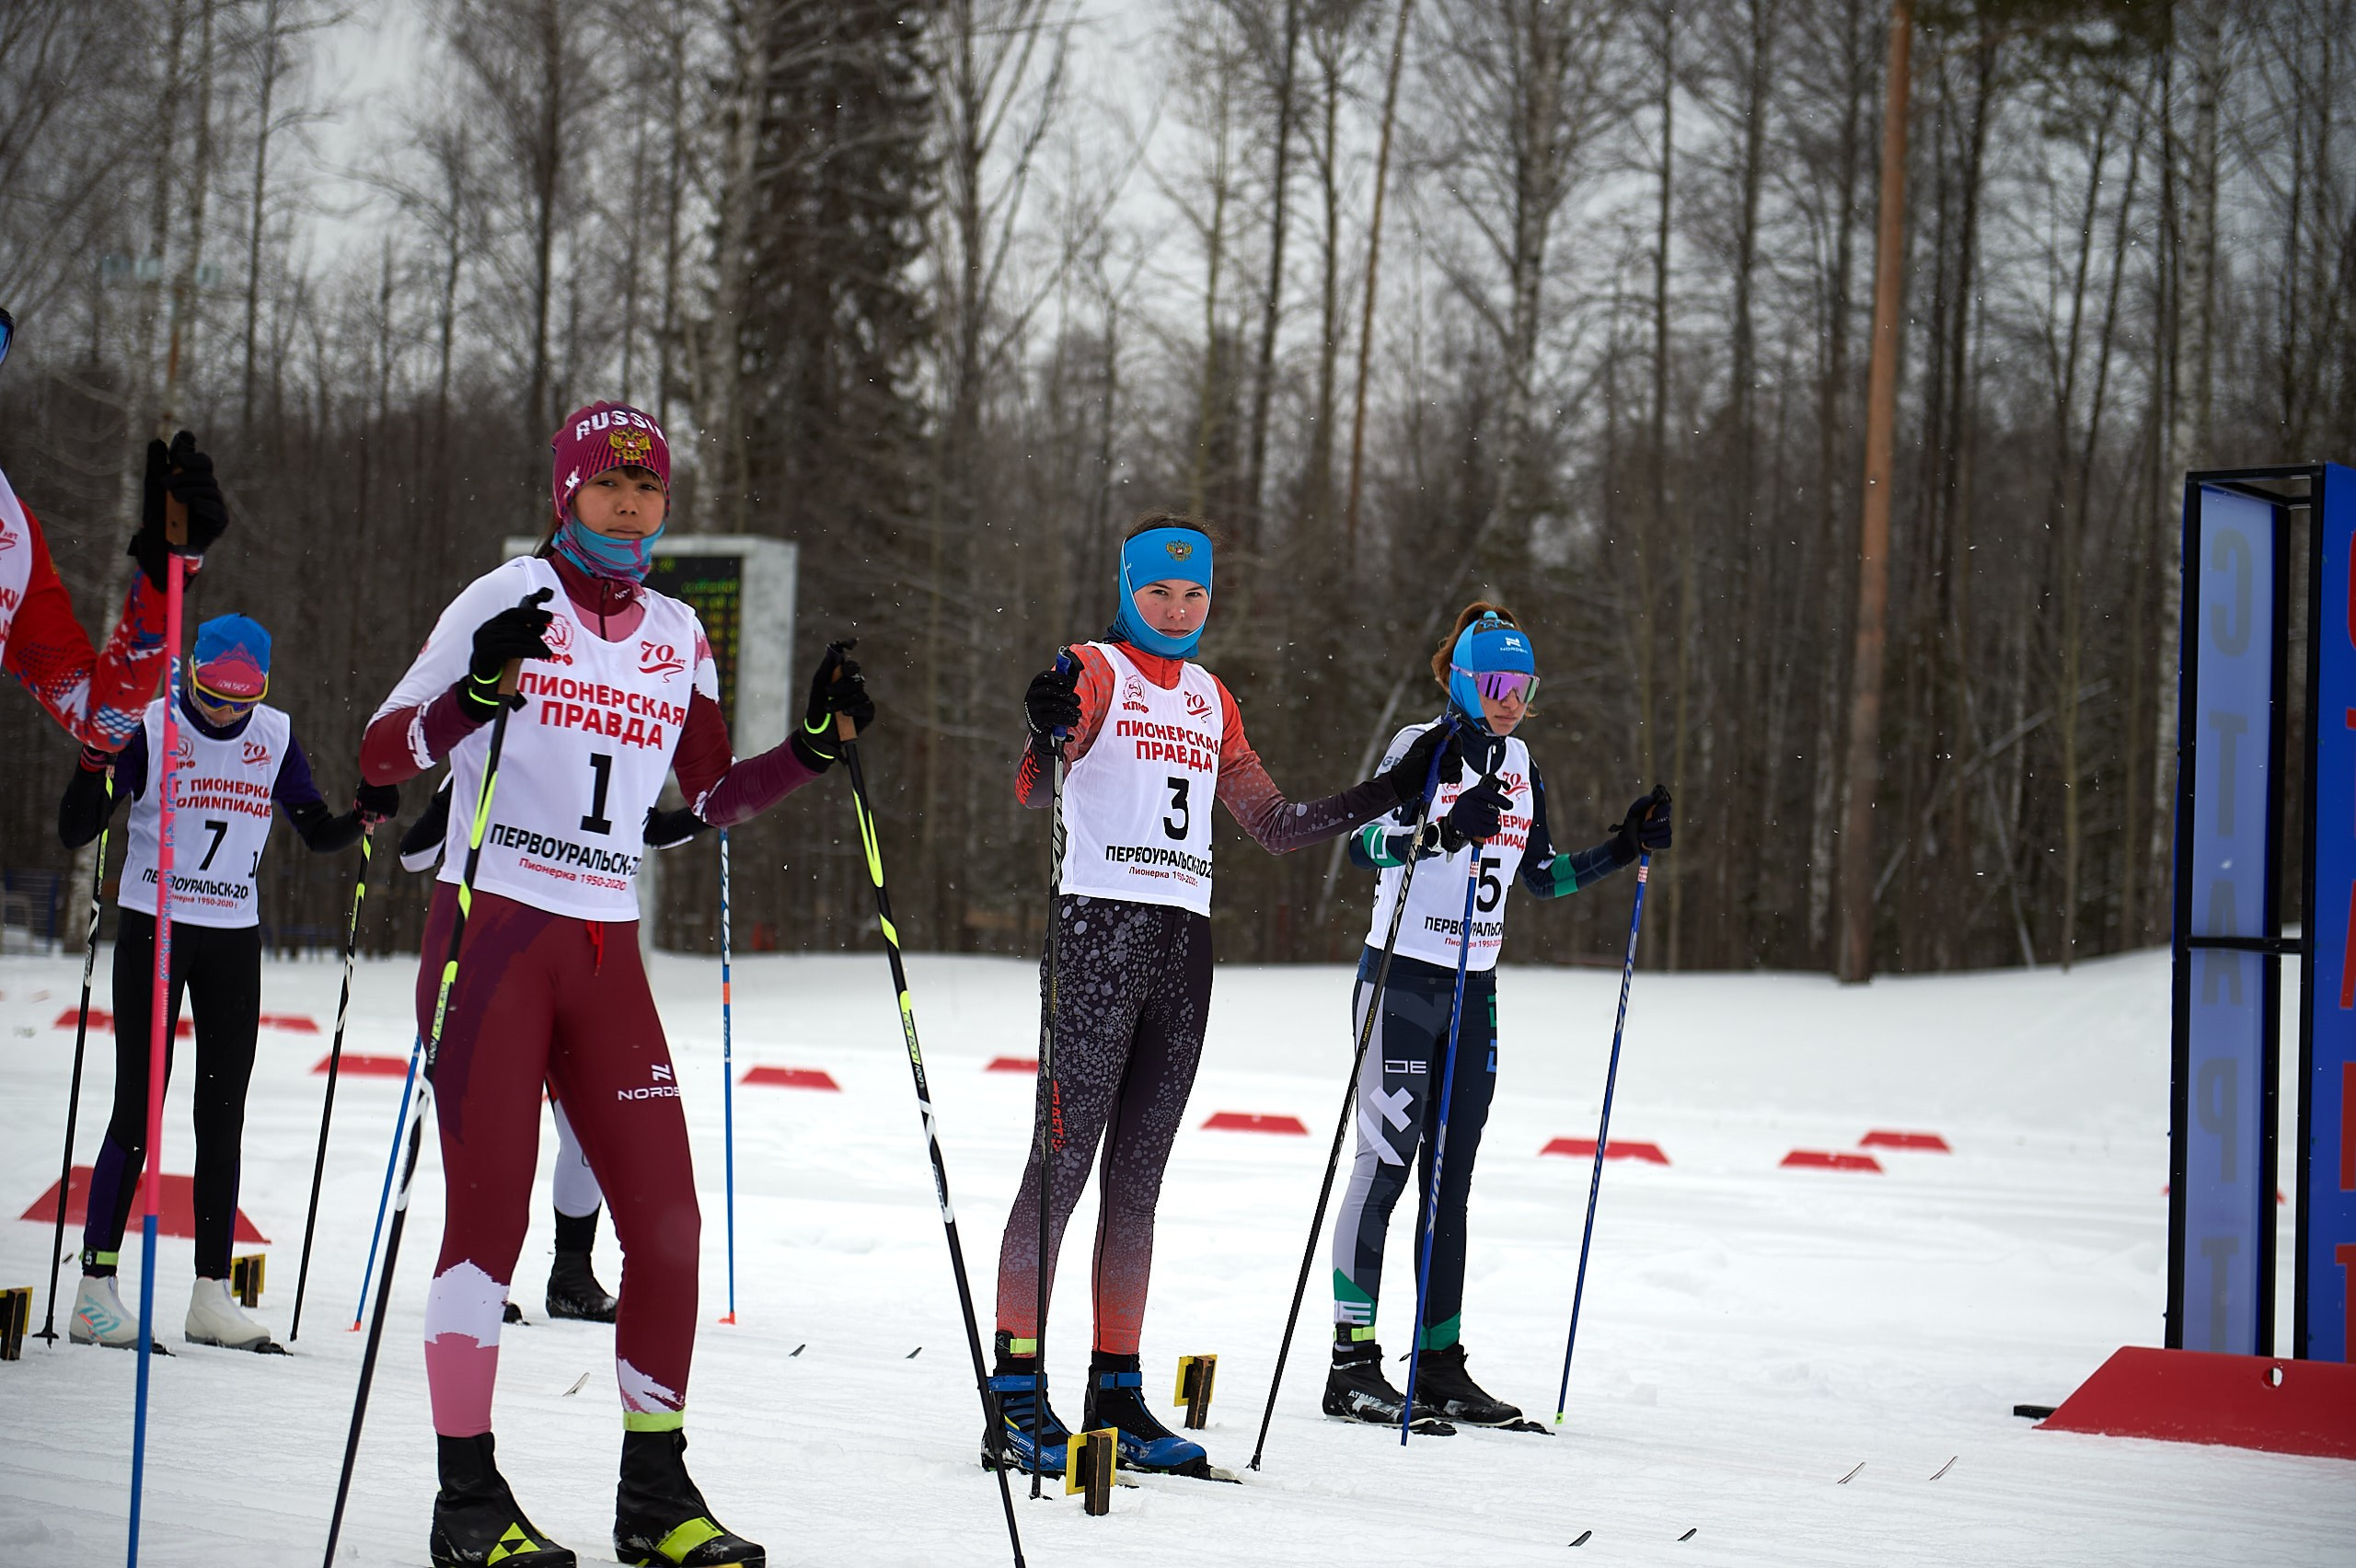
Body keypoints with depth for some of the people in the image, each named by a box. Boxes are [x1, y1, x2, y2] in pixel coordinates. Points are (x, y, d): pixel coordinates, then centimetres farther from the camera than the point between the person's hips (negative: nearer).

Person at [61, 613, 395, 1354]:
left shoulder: (276, 736, 3)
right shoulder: (150, 728, -8)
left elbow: (317, 834, 12)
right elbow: (76, 832, -10)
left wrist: (363, 817, -8)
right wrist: (94, 764, -28)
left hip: (233, 938, 4)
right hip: (152, 930, -4)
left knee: (223, 1115, 4)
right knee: (139, 1107, -7)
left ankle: (212, 1294, 9)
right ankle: (95, 1288, -3)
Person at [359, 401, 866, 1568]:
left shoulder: (677, 635, 13)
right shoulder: (508, 602, -3)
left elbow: (715, 799, 19)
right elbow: (381, 755, -7)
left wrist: (815, 746, 5)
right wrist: (477, 694, -25)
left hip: (606, 954, 5)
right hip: (492, 932, -5)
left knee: (666, 1219, -1)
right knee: (490, 1210, -8)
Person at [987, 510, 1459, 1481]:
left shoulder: (1209, 699, 19)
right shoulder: (1097, 672, 0)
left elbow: (1275, 825, 24)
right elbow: (1034, 790, -15)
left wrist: (1391, 793, 18)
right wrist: (1046, 733, -36)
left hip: (1183, 941, 6)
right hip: (1100, 926, -6)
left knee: (1139, 1177, 7)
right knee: (1063, 1159, -10)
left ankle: (1117, 1393, 11)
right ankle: (1016, 1400, -9)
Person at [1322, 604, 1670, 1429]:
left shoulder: (1521, 766, 12)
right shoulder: (1423, 748, -9)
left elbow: (1544, 875, 21)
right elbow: (1362, 843, -21)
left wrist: (1625, 846, 10)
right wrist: (1443, 829, -36)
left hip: (1473, 990, 7)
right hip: (1402, 979, -7)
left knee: (1452, 1175, 8)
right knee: (1386, 1160, -9)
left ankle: (1440, 1363, 11)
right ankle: (1352, 1361, -6)